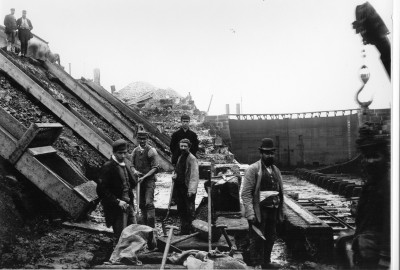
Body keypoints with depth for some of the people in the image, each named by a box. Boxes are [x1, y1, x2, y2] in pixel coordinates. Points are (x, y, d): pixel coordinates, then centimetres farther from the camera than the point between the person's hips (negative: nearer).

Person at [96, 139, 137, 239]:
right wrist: (117, 201, -20)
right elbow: (101, 189, -18)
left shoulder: (126, 162, 7)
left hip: (128, 204, 7)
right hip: (116, 207, -7)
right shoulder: (108, 167, -16)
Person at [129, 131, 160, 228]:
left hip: (149, 180, -5)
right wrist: (134, 170, -10)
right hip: (139, 180, 5)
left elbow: (155, 168, -10)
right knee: (141, 204, 11)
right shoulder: (135, 151, 8)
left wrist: (144, 177, -17)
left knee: (149, 203, -13)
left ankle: (151, 227, -7)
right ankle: (144, 225, 24)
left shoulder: (151, 151, -8)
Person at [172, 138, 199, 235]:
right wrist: (174, 175, 4)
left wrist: (191, 190, -24)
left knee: (189, 210, -1)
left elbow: (194, 176, -18)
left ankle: (189, 230, 8)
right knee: (181, 209, 13)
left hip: (188, 188, -8)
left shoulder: (192, 159, -12)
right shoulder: (180, 157, 14)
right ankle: (184, 229, 24)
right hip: (179, 187, 8)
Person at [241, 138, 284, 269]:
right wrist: (250, 213, -19)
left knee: (271, 237, 14)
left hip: (273, 211, 6)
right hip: (258, 210, -6)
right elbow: (246, 193, -12)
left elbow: (280, 192, 16)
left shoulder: (276, 170, 14)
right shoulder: (253, 169, -7)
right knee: (257, 238, 0)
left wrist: (280, 212, 11)